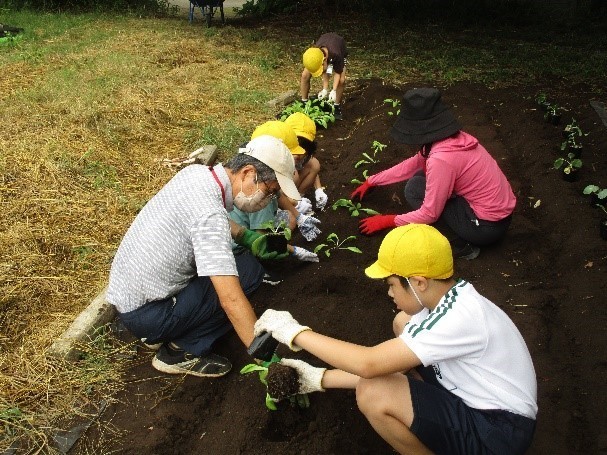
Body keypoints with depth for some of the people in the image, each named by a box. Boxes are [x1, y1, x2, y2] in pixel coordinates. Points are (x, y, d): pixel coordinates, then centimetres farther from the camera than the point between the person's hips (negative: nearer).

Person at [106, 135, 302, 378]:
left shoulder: (194, 171, -1)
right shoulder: (209, 212, -28)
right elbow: (231, 300, -33)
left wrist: (249, 237, 4)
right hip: (144, 315, -9)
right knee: (249, 270, -14)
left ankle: (162, 333, 15)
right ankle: (181, 351, -2)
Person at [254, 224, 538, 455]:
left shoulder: (460, 317, -30)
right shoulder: (445, 302, -1)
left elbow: (369, 365, -33)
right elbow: (384, 364, 2)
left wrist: (296, 333, -23)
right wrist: (320, 378, 0)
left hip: (498, 432, -9)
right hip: (474, 401, 9)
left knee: (372, 393, -26)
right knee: (403, 323, 9)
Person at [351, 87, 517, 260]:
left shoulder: (442, 158, -27)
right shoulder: (452, 139, 1)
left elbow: (429, 214, -19)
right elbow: (412, 165, 15)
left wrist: (388, 221, -5)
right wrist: (371, 182, 19)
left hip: (488, 226, -9)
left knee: (415, 189, -8)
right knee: (422, 178, 10)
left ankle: (460, 246, 1)